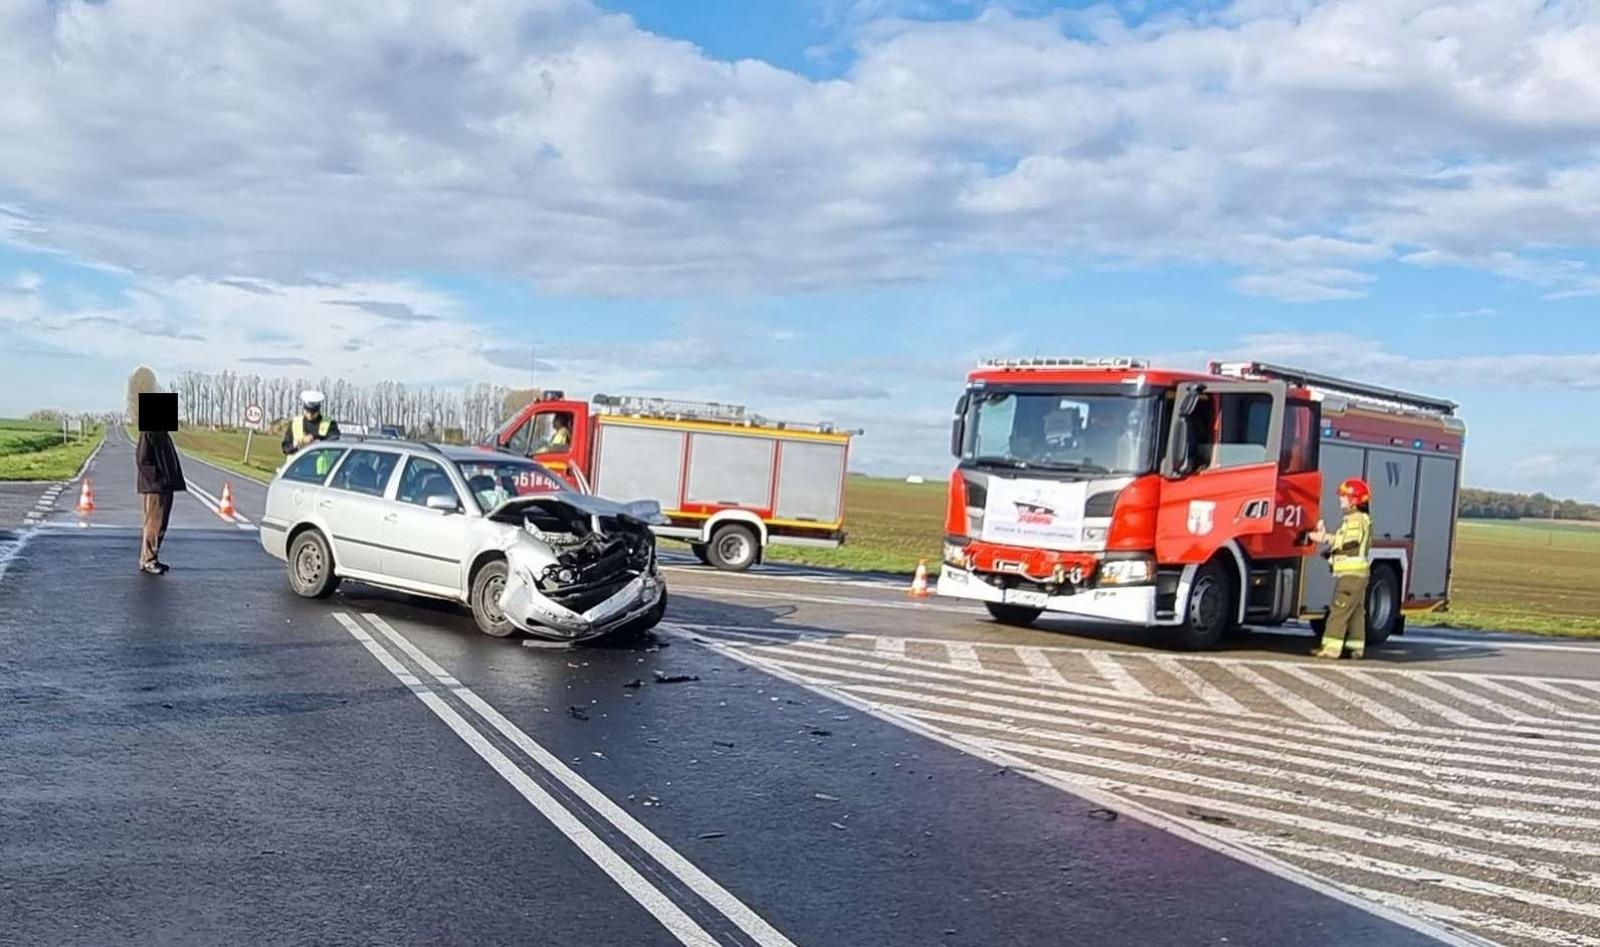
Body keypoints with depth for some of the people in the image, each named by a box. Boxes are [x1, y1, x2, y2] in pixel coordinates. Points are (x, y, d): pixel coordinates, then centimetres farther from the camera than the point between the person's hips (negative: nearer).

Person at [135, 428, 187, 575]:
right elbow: (141, 460, -17)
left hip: (165, 486, 9)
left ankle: (148, 558, 21)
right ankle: (148, 561, 1)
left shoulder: (163, 434, 15)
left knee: (161, 524, 13)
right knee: (153, 523, -5)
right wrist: (156, 481, -20)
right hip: (153, 487, -9)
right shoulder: (148, 433, -13)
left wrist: (172, 482, 12)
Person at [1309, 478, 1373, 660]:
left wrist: (1323, 538, -20)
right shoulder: (1354, 519, 20)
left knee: (1339, 609, -13)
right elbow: (1342, 543, 20)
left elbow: (1348, 542, -24)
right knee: (1355, 611, 12)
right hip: (1355, 572, 11)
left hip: (1351, 572, -11)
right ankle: (1356, 648, 16)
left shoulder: (1356, 519, -12)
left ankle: (1331, 647, -16)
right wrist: (1325, 533, 13)